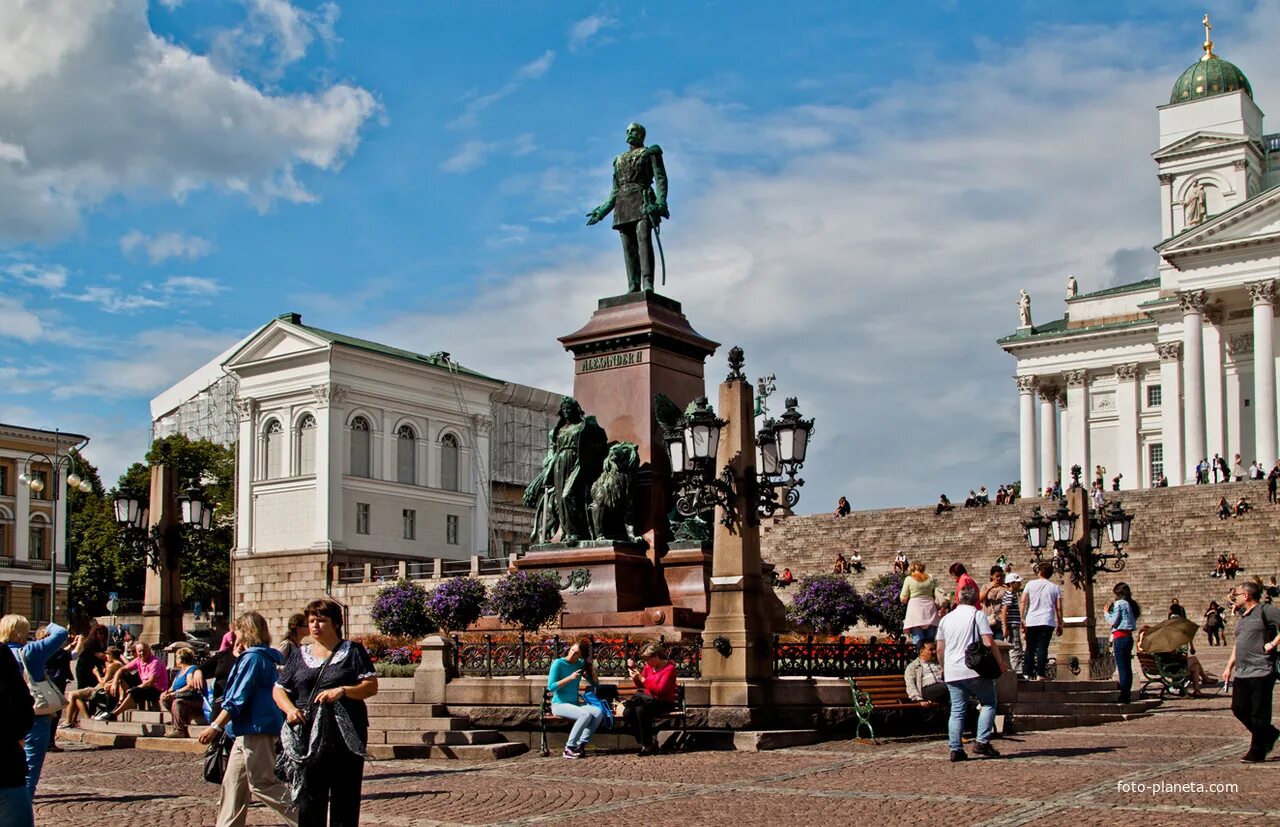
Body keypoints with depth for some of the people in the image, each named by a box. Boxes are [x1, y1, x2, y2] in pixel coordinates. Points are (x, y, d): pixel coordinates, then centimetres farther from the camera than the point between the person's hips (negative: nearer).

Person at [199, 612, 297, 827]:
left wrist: (216, 726, -16)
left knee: (262, 784, -8)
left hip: (255, 730, -10)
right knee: (233, 783, 14)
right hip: (249, 731, 10)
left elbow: (237, 699, -18)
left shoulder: (252, 658, -14)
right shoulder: (266, 657, 15)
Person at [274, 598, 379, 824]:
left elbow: (371, 686, -1)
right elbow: (279, 689, 15)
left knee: (345, 798, 0)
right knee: (309, 799, 0)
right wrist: (290, 709, -6)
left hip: (346, 735, -2)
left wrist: (342, 691, -17)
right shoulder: (300, 655, 15)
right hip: (308, 738, 3)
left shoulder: (352, 651, 6)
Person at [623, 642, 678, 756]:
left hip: (664, 703, -6)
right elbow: (639, 685, 18)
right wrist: (633, 669, 3)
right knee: (627, 712, -21)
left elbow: (659, 691, -21)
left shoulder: (669, 668, -11)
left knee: (641, 710, -34)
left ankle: (649, 745, -18)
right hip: (648, 700, 6)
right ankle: (645, 742, -9)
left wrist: (641, 678, -23)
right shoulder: (649, 666, 9)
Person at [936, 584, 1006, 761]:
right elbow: (989, 642, -10)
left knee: (957, 710, 7)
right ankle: (982, 742, -4)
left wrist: (943, 667, 29)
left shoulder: (946, 619, 13)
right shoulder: (977, 615, -2)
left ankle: (955, 749, 0)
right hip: (975, 670, -5)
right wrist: (1000, 662, 3)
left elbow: (940, 649, 14)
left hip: (952, 673, 5)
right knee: (989, 703, 8)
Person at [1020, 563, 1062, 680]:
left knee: (1030, 648, 9)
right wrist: (1060, 624, 9)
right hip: (1047, 622, -1)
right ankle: (1040, 674, -10)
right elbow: (1058, 608, 4)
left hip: (1031, 622, 1)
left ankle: (1027, 673, 6)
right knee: (1042, 648, -3)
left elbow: (1022, 602, -1)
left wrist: (1022, 619, 1)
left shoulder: (1030, 584, 5)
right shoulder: (1055, 588, 7)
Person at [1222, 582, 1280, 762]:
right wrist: (1229, 666, 23)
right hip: (1241, 673, 9)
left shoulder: (1265, 611, -8)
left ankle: (1257, 752, 7)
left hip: (1261, 672, -9)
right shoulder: (1242, 617, 19)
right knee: (1239, 709, 9)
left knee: (1259, 715, -2)